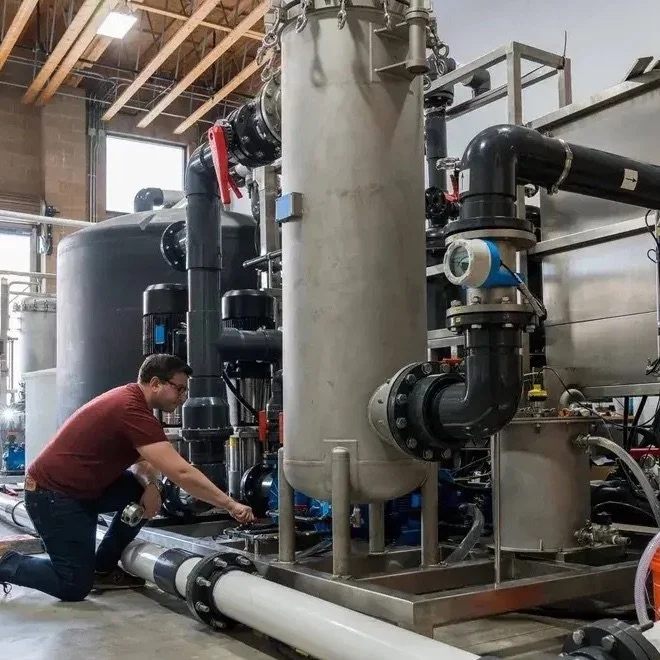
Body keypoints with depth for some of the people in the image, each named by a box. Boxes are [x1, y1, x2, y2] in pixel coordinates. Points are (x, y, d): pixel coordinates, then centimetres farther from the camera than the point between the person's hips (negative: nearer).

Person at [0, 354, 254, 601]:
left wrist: (150, 485, -11)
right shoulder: (132, 410, -26)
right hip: (51, 494, -10)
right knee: (75, 586, -6)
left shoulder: (130, 398, 4)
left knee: (142, 490, 0)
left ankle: (103, 569, 12)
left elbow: (139, 458, 10)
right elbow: (181, 472, -31)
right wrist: (230, 505, -27)